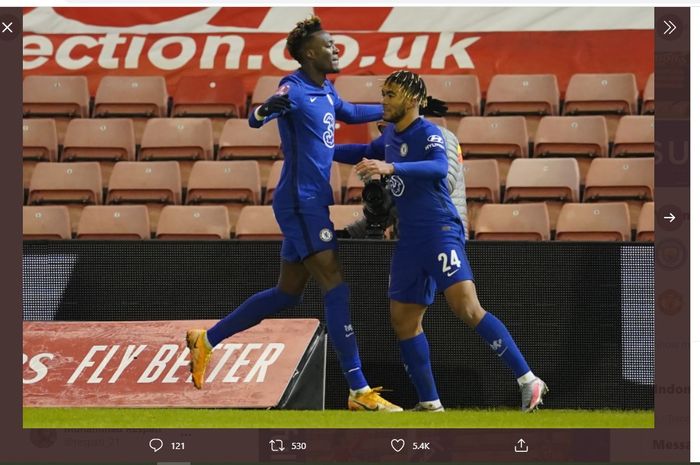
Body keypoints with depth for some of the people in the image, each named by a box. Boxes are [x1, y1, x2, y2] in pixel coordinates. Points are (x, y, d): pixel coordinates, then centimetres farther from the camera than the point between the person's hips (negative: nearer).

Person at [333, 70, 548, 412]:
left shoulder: (427, 133, -10)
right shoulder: (391, 136, 15)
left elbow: (439, 167, -31)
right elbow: (365, 153, 37)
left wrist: (390, 167, -42)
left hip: (440, 233, -9)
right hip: (409, 240, 9)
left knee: (467, 308, -21)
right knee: (403, 320, 7)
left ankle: (528, 381, -20)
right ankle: (429, 403, 13)